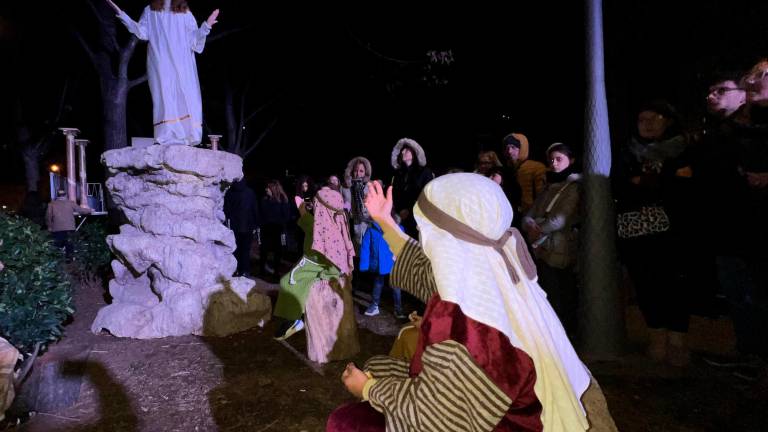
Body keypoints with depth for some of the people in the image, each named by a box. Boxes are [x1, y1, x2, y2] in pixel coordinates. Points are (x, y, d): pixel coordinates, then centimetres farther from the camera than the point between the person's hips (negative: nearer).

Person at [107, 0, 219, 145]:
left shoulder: (185, 13, 14)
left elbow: (194, 39, 9)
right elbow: (142, 32, 7)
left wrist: (206, 25, -3)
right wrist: (121, 15, 2)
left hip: (182, 65, 1)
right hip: (161, 66, -1)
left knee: (185, 99, -8)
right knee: (164, 98, -9)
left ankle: (187, 138, -7)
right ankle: (167, 138, -11)